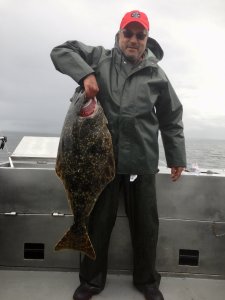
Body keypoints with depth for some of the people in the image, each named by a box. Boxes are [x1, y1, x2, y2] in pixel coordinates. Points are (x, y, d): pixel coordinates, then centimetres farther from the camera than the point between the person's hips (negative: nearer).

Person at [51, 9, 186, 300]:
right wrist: (85, 74, -15)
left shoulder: (156, 74, 6)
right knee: (98, 222, 11)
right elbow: (60, 51, 2)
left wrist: (176, 158, 9)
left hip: (142, 162, 1)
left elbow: (171, 119, 11)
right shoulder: (100, 58, 5)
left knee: (145, 224, 13)